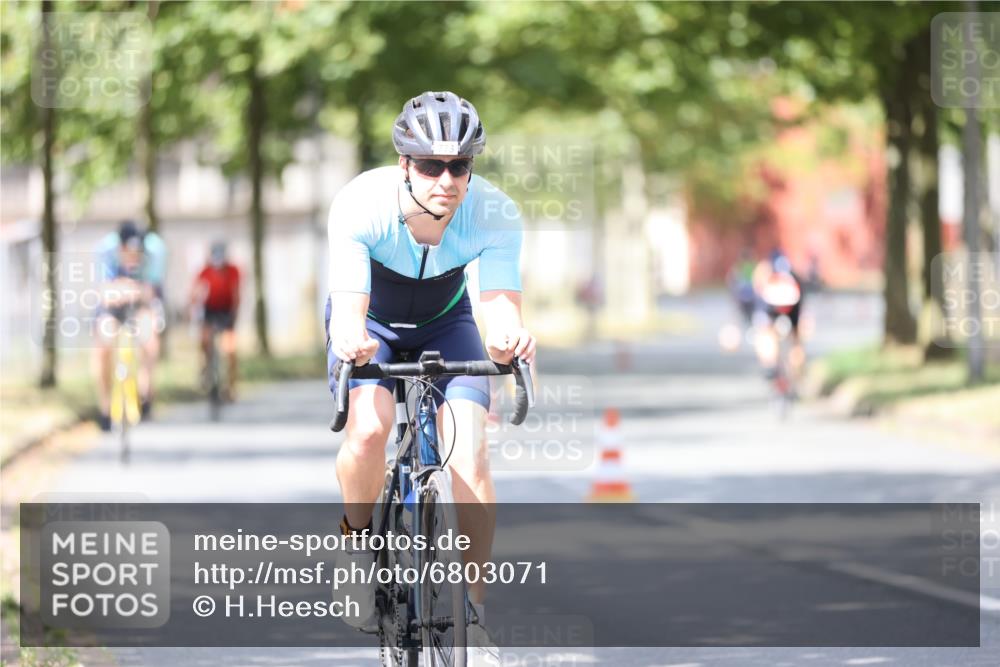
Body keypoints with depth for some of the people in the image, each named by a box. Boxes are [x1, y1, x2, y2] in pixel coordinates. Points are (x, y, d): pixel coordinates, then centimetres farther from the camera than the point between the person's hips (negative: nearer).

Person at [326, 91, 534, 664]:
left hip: (445, 321, 1)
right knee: (369, 428, -29)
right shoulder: (360, 204, -35)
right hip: (373, 320, -1)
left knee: (470, 455, -17)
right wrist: (352, 340, -64)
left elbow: (502, 305, -39)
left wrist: (509, 338, -63)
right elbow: (348, 310, -40)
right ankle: (359, 537, 1)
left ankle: (474, 616, -6)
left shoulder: (495, 214, -31)